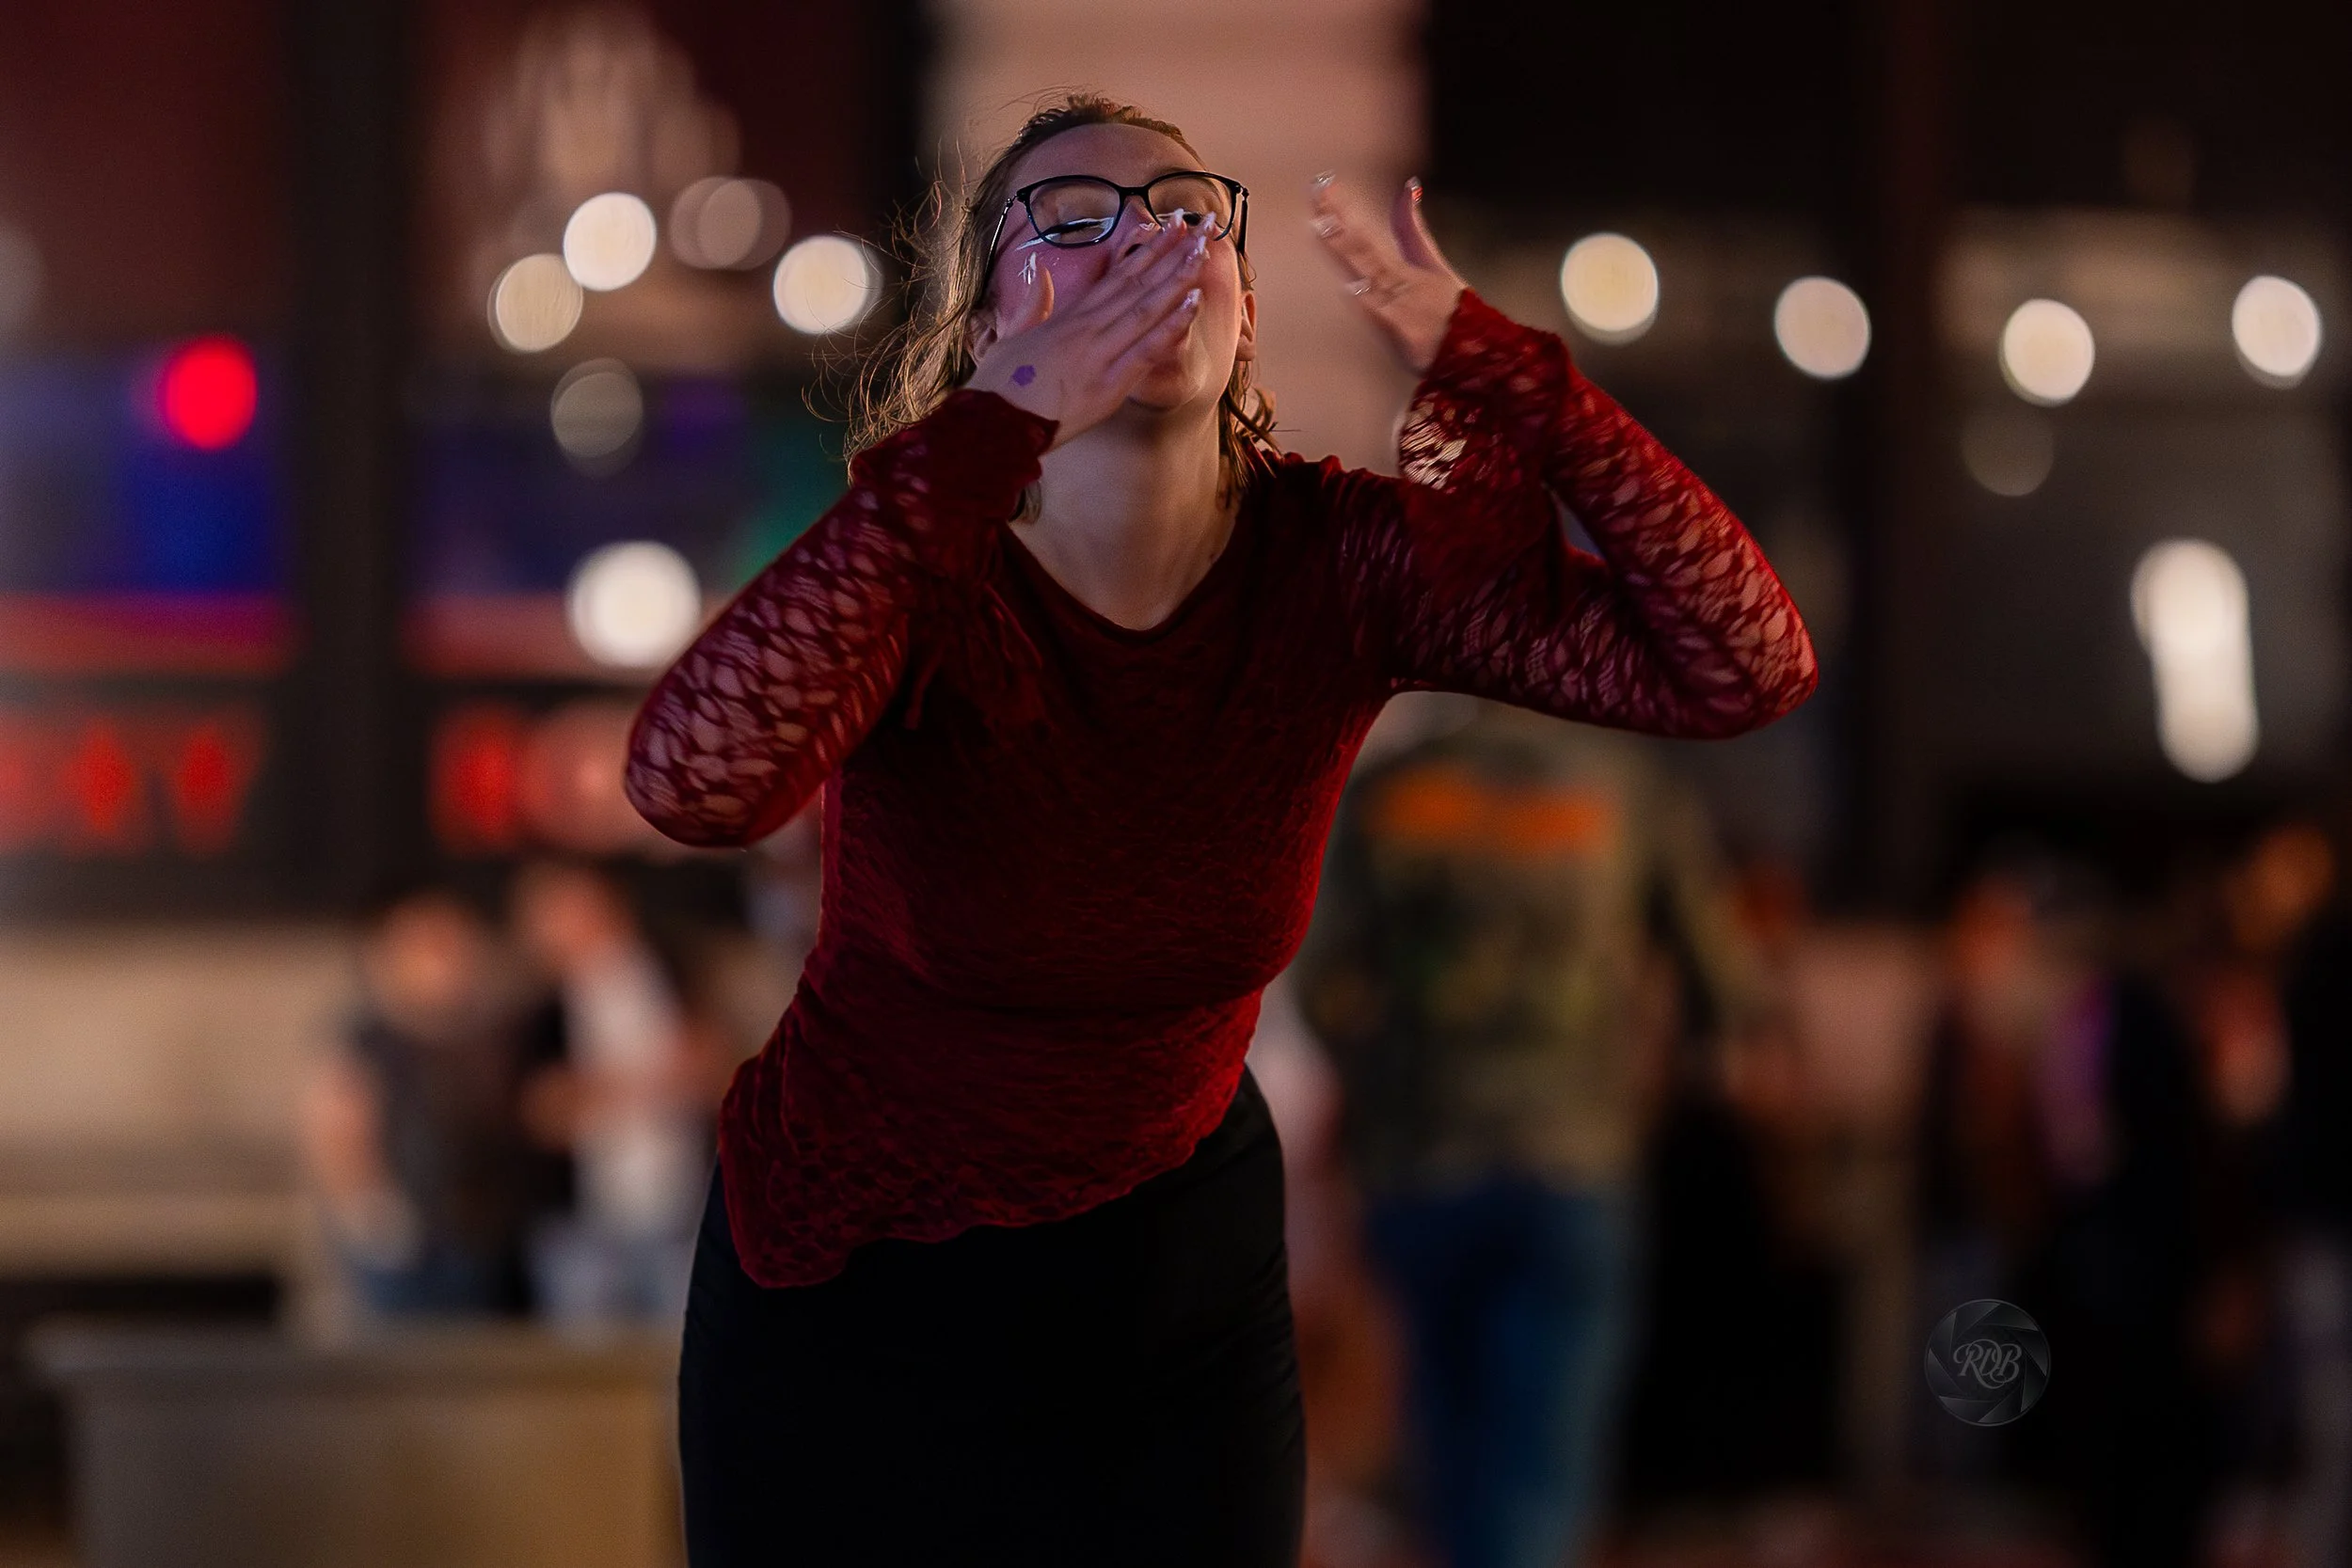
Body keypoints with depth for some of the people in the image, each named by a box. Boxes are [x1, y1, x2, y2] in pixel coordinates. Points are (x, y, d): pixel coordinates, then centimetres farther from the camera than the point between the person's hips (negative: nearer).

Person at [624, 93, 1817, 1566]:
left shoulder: (1336, 560, -15)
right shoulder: (921, 570, -24)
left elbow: (1746, 664, -22)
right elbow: (692, 779, -46)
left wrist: (1491, 366, -30)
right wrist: (989, 440, -45)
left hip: (1184, 1276, 3)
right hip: (861, 1288, -3)